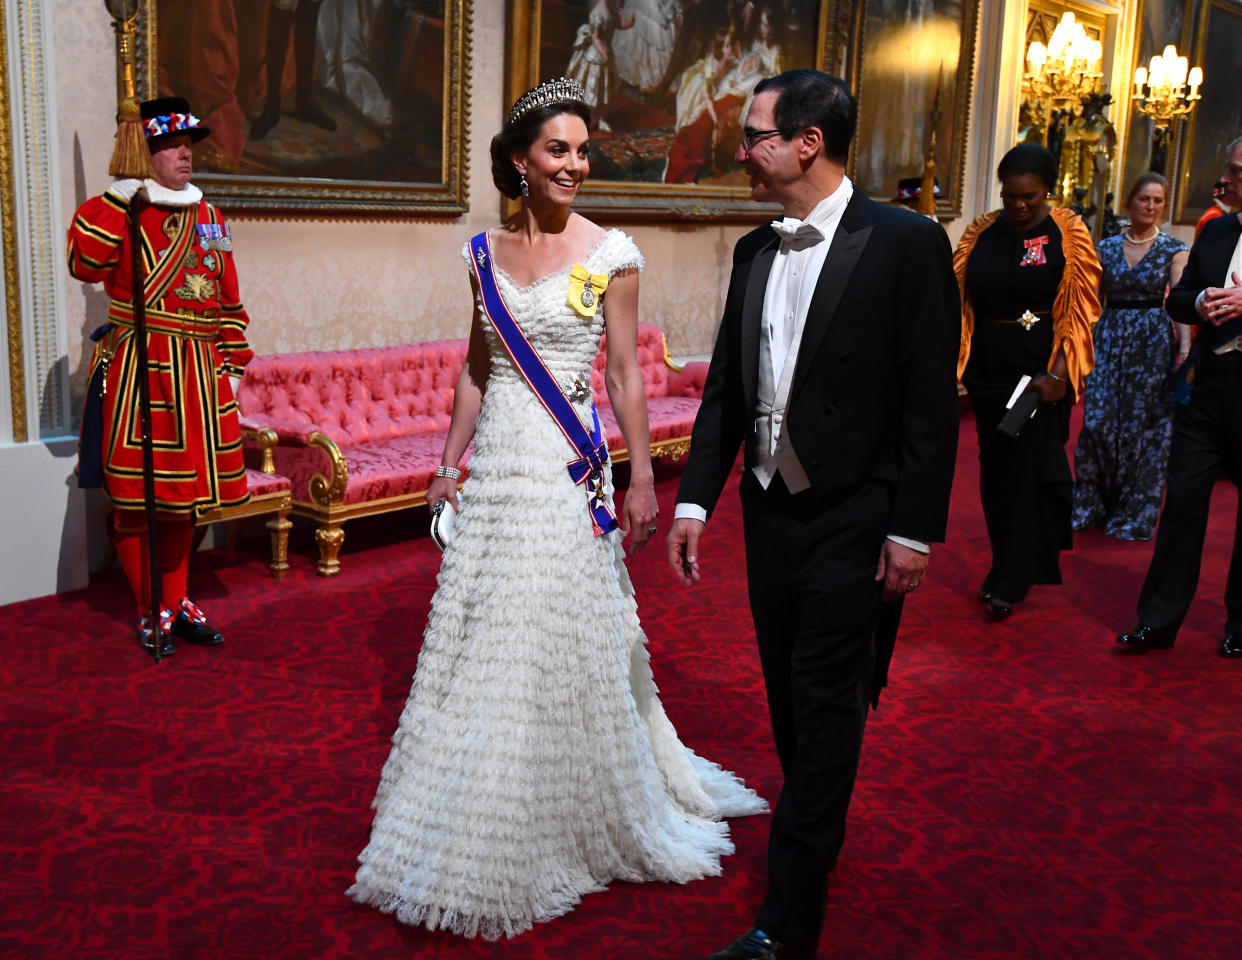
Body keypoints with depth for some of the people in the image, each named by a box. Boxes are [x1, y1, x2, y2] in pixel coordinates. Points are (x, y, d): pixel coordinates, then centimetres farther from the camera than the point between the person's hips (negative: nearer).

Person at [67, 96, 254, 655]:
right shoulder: (123, 213, -2)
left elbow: (229, 300, 17)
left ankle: (178, 603, 25)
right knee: (138, 498, 1)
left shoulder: (207, 217, 14)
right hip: (140, 372, -5)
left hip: (199, 374, 5)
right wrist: (115, 200, -24)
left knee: (184, 492, 13)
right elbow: (85, 263, -20)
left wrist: (232, 363, 13)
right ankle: (151, 614, 14)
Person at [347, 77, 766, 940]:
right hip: (496, 464, 5)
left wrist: (641, 477, -8)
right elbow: (475, 369, 12)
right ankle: (489, 828, 33)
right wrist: (451, 462, 9)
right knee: (484, 638, 12)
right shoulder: (487, 252, 7)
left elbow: (627, 374, -5)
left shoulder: (610, 253, -5)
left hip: (568, 470, -4)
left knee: (563, 640, 3)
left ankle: (574, 814, 26)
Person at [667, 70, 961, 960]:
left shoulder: (906, 243, -11)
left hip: (853, 522, -6)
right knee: (791, 701, 18)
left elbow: (932, 400, -12)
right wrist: (695, 499, 4)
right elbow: (726, 386, 10)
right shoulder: (754, 251, 8)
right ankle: (819, 833, 42)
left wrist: (915, 529, -14)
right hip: (769, 512, 6)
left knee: (825, 714, 0)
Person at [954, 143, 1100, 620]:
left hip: (1040, 376, -3)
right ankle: (1007, 569, 26)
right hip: (988, 372, 4)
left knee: (1029, 470, -3)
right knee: (996, 469, 10)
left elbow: (1081, 310, -7)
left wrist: (1058, 374, -17)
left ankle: (1010, 581, 7)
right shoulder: (981, 232, 6)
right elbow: (957, 298, 5)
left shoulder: (1068, 234, -3)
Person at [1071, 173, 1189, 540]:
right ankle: (1091, 505, 14)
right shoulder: (1106, 247, 8)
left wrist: (1185, 347, -24)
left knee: (1144, 427, 2)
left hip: (1153, 342, -2)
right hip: (1110, 337, 2)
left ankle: (1134, 514, 15)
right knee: (1098, 422, -4)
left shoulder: (1174, 250, 0)